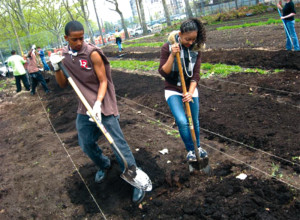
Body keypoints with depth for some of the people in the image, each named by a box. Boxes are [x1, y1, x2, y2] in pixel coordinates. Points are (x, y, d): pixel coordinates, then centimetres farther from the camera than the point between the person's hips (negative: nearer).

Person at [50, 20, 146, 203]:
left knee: (118, 142, -7)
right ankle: (104, 165, 42)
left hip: (103, 104, -6)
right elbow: (63, 84, 7)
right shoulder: (65, 56, 5)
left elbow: (103, 82, -12)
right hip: (84, 107, 6)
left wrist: (98, 103, -24)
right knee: (86, 144, 13)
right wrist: (56, 68, -10)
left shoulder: (92, 53, -13)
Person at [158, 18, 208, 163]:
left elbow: (195, 74, -7)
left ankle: (197, 146, 38)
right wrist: (172, 55, -28)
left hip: (190, 89, 3)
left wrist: (191, 92, -20)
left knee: (194, 122, 10)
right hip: (173, 90, -3)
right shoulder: (167, 47, -14)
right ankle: (190, 150, 7)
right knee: (182, 121, -17)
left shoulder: (196, 48, -6)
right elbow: (163, 72, -16)